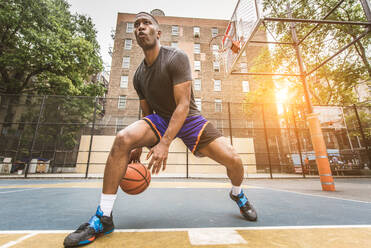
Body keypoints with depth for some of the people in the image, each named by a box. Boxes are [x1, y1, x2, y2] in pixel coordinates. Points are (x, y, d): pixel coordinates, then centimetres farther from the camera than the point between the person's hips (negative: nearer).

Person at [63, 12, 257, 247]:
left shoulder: (177, 58, -13)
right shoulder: (139, 75, 3)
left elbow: (183, 105, -23)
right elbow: (147, 113, 9)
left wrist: (164, 143, -31)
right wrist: (139, 145, 3)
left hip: (189, 118, -2)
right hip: (160, 118, 3)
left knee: (233, 159, -16)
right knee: (123, 139, -25)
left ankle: (238, 194, 23)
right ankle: (103, 218, -9)